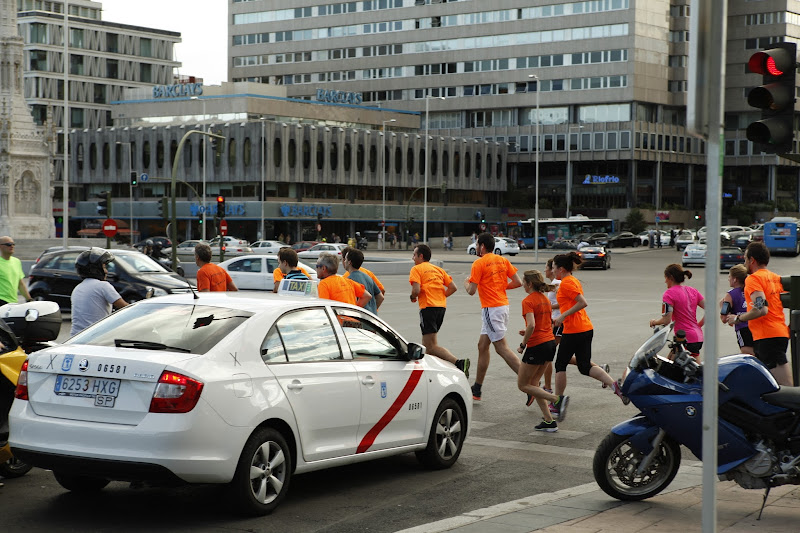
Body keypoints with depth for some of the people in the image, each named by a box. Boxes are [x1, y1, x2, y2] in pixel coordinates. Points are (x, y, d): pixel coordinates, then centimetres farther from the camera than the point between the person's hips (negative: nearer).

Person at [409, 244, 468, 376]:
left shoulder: (416, 269, -1)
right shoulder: (438, 269, 19)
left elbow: (416, 290, -14)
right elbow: (453, 287, 12)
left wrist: (413, 297, 6)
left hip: (428, 307, -8)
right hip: (442, 307, 8)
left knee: (431, 346, -11)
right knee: (427, 343, 20)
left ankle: (458, 362, -28)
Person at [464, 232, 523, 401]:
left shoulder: (479, 263, -11)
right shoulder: (502, 260, 10)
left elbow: (471, 291, -13)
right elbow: (518, 282, 6)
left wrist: (466, 283, 9)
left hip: (491, 309, -9)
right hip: (503, 304, 9)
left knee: (502, 348, -9)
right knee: (482, 346, 15)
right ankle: (476, 390, 21)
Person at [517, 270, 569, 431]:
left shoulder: (528, 301, -14)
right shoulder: (545, 299, 12)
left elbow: (531, 325, -26)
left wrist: (523, 345, -15)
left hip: (536, 345, -8)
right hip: (550, 342, 9)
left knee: (523, 385, 4)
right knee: (532, 383, 16)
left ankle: (557, 400, -12)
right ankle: (549, 421, 10)